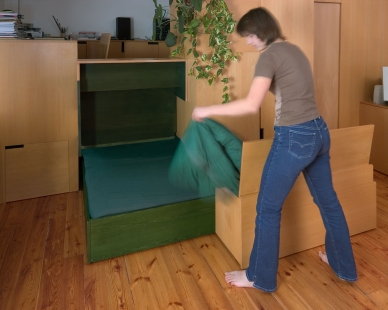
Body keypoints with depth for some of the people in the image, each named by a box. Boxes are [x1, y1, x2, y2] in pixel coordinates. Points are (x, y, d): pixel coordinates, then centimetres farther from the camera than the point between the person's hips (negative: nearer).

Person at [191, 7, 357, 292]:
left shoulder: (270, 55, -12)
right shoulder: (294, 50, 15)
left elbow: (252, 105, -23)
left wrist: (209, 110, -15)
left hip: (294, 138, -9)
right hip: (318, 132, 9)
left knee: (268, 208, 6)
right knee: (328, 201, 20)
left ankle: (260, 277, 22)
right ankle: (345, 267, 38)